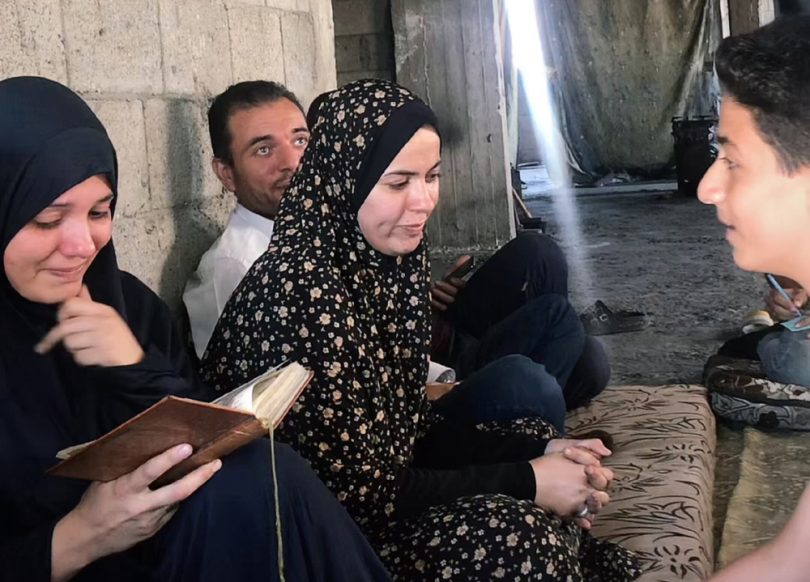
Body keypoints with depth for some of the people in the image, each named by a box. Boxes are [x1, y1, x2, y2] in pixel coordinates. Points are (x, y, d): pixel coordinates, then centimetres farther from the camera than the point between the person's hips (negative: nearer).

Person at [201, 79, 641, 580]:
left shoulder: (395, 256, 0)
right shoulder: (300, 284, -25)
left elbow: (411, 427, 5)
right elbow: (357, 489, -23)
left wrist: (538, 449, -7)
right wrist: (527, 481, -18)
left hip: (374, 482, 8)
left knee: (531, 439, 7)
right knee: (517, 537, -22)